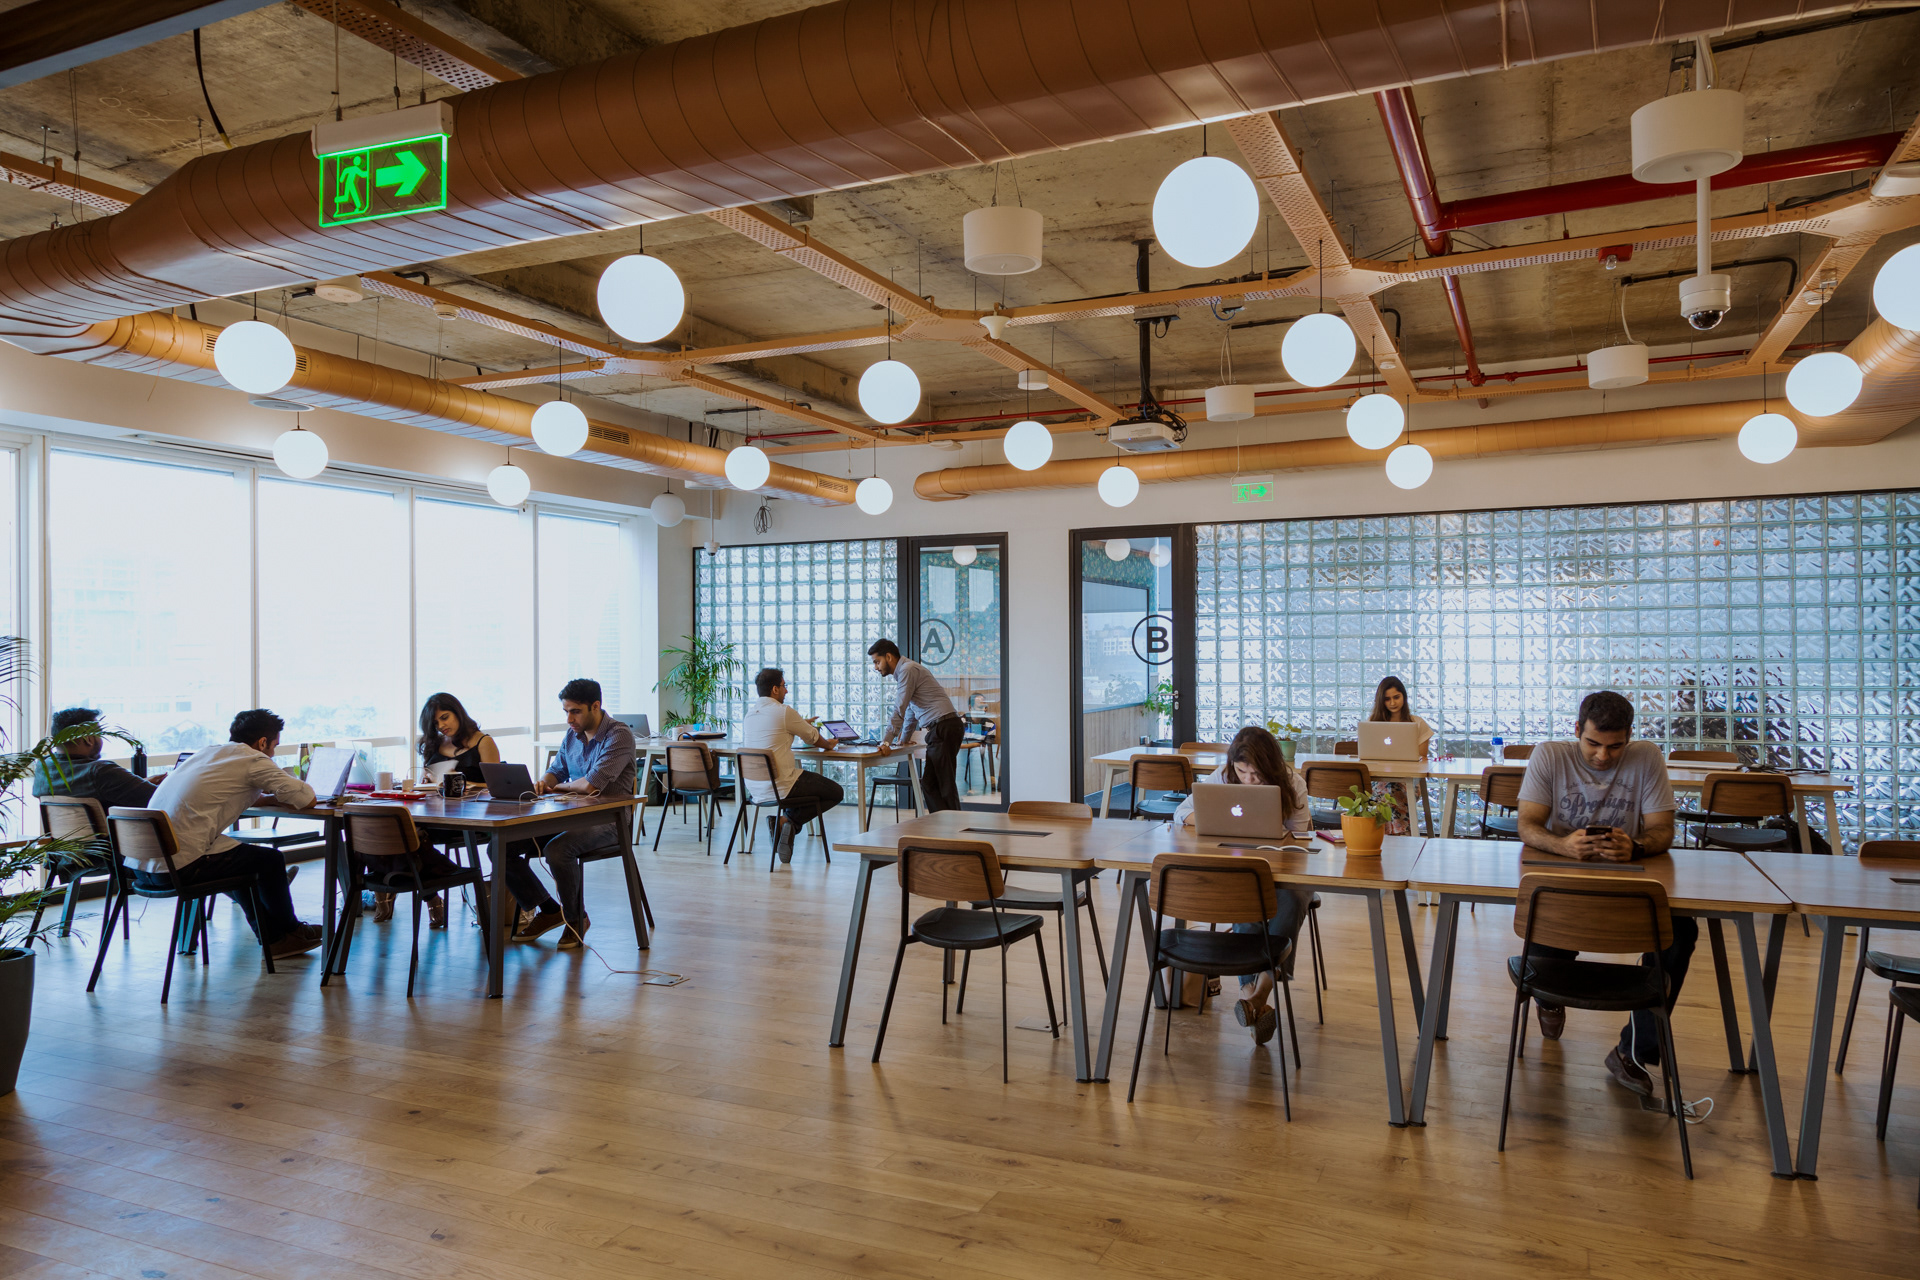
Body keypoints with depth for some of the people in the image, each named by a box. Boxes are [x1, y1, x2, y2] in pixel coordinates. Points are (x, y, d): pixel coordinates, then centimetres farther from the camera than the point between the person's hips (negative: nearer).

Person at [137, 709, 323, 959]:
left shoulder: (208, 753, 19)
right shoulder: (252, 760, -5)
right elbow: (306, 797, -6)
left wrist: (272, 796, 20)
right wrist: (279, 797, 15)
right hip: (178, 868, -9)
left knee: (240, 857, 28)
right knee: (269, 859, 9)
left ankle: (274, 939, 32)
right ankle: (289, 931, 29)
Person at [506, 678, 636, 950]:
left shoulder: (619, 735, -14)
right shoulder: (572, 735, 12)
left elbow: (592, 784, -23)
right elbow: (556, 770, 22)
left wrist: (559, 787, -4)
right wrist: (542, 783, -3)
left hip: (608, 820, -8)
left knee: (557, 850, -35)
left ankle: (576, 918, -7)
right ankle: (548, 910, 9)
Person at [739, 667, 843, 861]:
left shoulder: (749, 713, 10)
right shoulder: (784, 712, -11)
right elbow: (813, 738, 2)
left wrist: (800, 724, 37)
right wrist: (828, 743, 24)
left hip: (754, 788, 8)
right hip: (780, 785, -8)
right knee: (836, 792, 7)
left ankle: (781, 820, 10)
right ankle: (789, 821, -4)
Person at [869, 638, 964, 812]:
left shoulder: (908, 669, -9)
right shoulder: (904, 670, 22)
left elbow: (900, 708, -14)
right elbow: (910, 709, 33)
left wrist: (886, 741, -13)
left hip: (944, 727, -10)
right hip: (939, 729, 10)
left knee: (945, 784, -8)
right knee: (929, 784, 7)